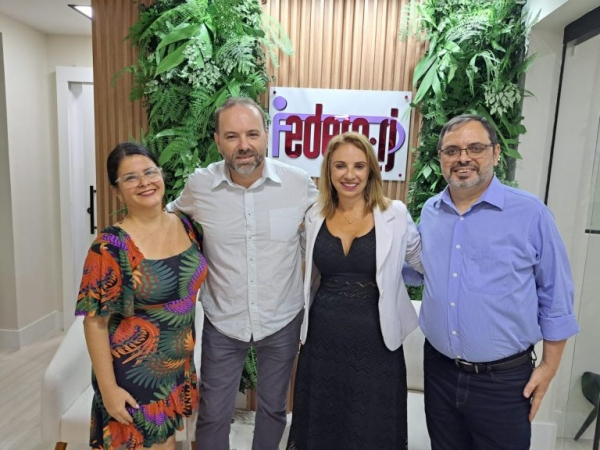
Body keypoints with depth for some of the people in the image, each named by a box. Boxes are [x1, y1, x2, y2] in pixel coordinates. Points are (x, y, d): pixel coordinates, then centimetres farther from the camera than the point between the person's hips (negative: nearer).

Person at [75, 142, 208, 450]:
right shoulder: (111, 246, -20)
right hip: (134, 373, -5)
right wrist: (108, 388, -13)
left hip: (180, 365, 5)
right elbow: (95, 321, -15)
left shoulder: (186, 225, -3)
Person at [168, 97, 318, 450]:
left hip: (282, 322, 1)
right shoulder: (199, 185, -12)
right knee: (213, 415, 15)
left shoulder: (299, 183, -14)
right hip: (222, 324, 0)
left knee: (273, 408, 22)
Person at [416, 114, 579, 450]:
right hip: (439, 371, 4)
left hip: (504, 379, -3)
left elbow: (555, 296, -4)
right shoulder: (429, 212, 1)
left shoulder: (530, 213, -11)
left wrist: (549, 366, -2)